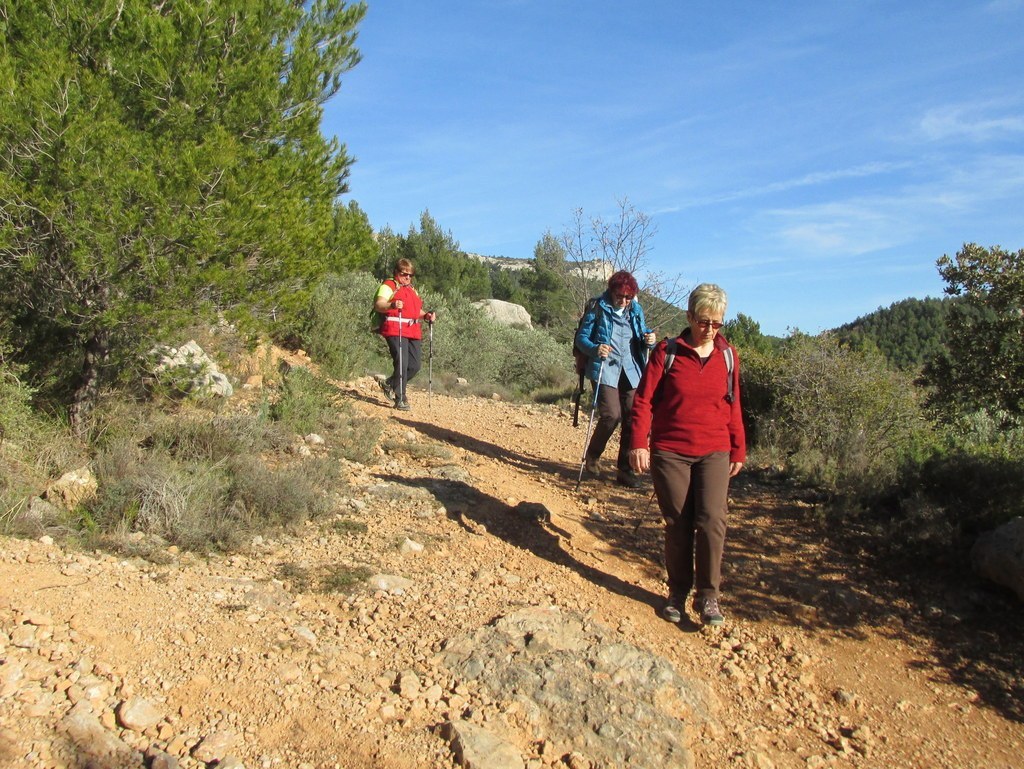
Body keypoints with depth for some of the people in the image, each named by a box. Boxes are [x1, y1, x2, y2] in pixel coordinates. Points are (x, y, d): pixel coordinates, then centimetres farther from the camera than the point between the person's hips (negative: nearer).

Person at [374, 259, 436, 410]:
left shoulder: (412, 289, 26)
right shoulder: (388, 286, 1)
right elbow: (378, 305, -14)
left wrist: (426, 315, 13)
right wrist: (392, 305, -35)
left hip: (413, 331, 8)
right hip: (395, 330, -8)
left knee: (414, 365, 4)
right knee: (402, 363, -15)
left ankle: (389, 384, 26)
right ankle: (400, 399, -6)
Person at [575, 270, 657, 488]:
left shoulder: (636, 310, 11)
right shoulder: (597, 308, -2)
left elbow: (643, 334, 22)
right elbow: (581, 337, -3)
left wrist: (649, 338, -3)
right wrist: (595, 349, -23)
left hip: (631, 371, 5)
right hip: (605, 370, -5)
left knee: (633, 418, 0)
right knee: (611, 415, -17)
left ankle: (625, 469, 11)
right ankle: (592, 455, 9)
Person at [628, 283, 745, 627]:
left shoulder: (728, 355, 5)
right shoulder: (667, 352, -3)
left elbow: (733, 406, 13)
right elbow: (644, 399, -3)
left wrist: (738, 450, 14)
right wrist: (639, 443, -11)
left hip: (714, 452, 1)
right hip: (669, 451, -1)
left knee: (711, 519, -12)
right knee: (678, 524, 5)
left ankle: (708, 596, 2)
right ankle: (678, 592, 21)